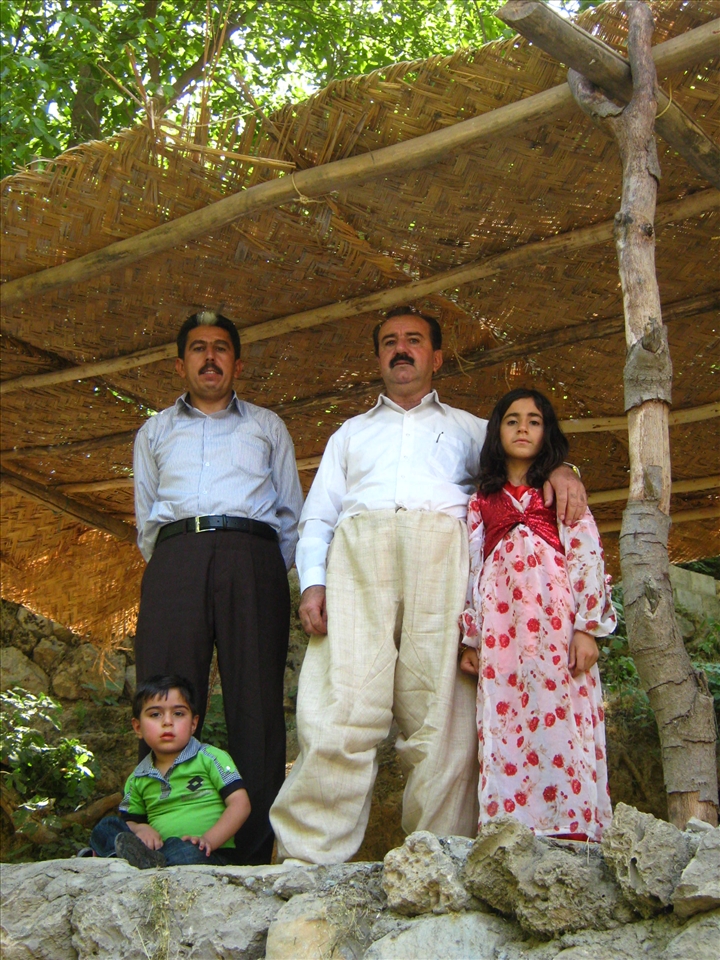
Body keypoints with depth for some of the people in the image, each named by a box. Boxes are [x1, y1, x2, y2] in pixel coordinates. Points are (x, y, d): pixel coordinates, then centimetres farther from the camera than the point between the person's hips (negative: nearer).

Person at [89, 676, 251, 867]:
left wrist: (209, 840, -16)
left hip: (207, 854, -4)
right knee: (105, 828, -17)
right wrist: (141, 829, -5)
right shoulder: (138, 779, 18)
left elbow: (240, 803, -3)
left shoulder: (211, 758, 5)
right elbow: (130, 821, 21)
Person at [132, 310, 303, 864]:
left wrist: (269, 574, 11)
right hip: (176, 557, 1)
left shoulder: (267, 427, 27)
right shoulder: (155, 432, 30)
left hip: (251, 556, -1)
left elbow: (292, 513, 23)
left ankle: (253, 854, -14)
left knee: (256, 704, -11)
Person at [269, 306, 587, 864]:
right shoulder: (352, 432, 35)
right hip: (359, 553, 1)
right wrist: (312, 581, 4)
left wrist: (559, 469, -4)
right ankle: (310, 862, -19)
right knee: (341, 710, -17)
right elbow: (318, 515, 23)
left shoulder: (466, 427, 34)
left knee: (442, 716, -14)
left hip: (440, 554, 0)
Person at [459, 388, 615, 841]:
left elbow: (588, 556, 3)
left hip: (555, 617, -2)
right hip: (499, 623, 2)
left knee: (557, 719, -12)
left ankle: (569, 831, -11)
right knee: (504, 727, -5)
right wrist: (470, 640, 6)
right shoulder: (482, 499, 20)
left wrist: (587, 627, -9)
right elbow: (471, 569, 15)